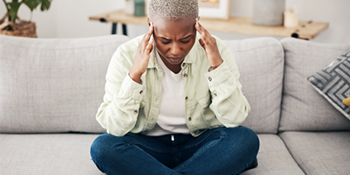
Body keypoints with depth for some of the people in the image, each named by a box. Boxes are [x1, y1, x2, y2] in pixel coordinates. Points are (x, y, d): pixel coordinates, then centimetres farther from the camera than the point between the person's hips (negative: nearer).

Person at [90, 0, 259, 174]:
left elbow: (234, 119, -16)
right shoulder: (126, 56, -14)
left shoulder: (215, 50, -12)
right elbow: (115, 128, -18)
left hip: (201, 143, 1)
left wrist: (218, 65, -27)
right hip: (147, 145, 0)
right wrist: (135, 74, -30)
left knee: (246, 139, -27)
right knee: (102, 147, -29)